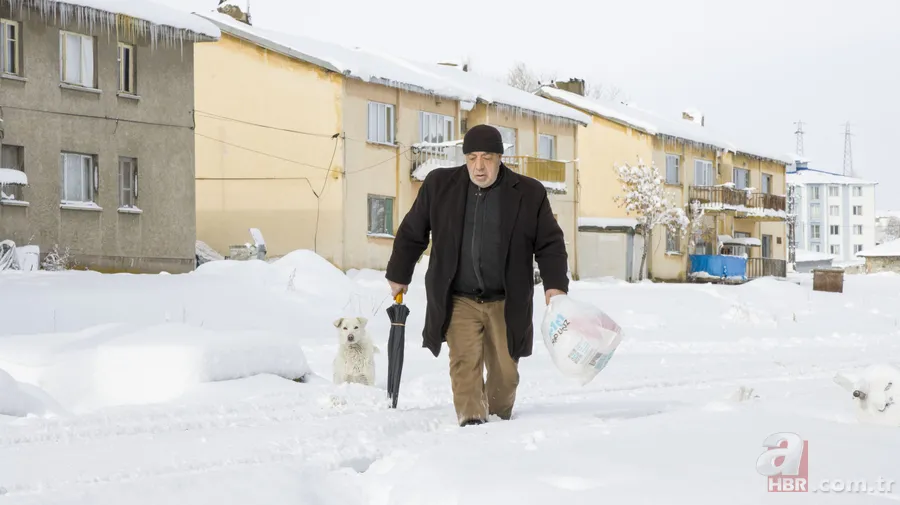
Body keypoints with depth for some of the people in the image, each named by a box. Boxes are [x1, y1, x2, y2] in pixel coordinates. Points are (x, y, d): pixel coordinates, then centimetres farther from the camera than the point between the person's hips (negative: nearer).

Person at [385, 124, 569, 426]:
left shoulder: (529, 194, -4)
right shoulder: (439, 185, -1)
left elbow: (550, 243, 2)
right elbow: (411, 233, 10)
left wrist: (555, 284, -11)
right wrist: (398, 275, 15)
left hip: (507, 302, 0)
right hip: (458, 300, 0)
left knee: (505, 371, 7)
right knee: (465, 364, -13)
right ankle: (471, 421, -15)